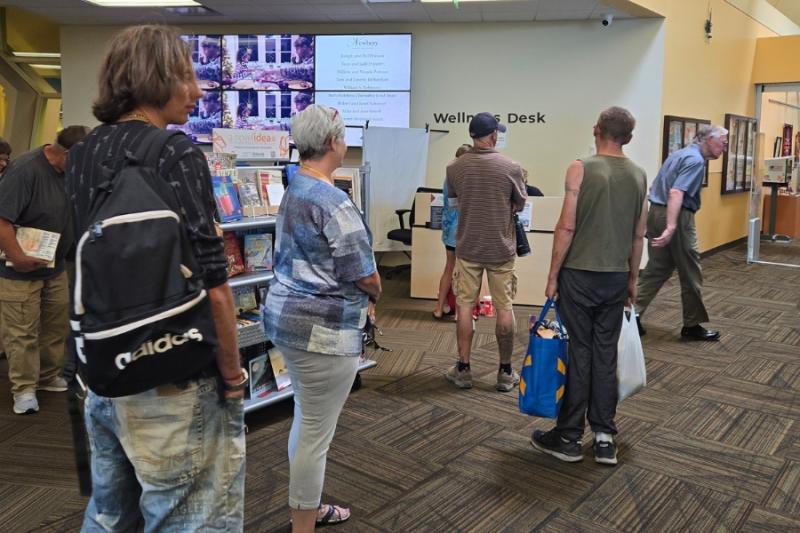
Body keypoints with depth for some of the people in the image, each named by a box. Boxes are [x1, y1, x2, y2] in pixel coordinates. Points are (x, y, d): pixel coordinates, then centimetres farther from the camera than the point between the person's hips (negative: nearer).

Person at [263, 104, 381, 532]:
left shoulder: (294, 189, 11)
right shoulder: (332, 201, -20)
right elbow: (366, 276, -17)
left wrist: (356, 298, 16)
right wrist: (373, 295, 7)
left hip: (288, 316, 11)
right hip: (321, 328, -11)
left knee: (306, 420, 23)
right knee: (317, 433, 2)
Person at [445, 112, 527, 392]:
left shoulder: (455, 168, -7)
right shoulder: (511, 167, -12)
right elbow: (520, 205, 2)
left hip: (467, 248, 1)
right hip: (501, 248, -1)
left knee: (465, 307, 10)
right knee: (504, 308, 9)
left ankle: (463, 370, 17)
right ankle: (505, 373, 18)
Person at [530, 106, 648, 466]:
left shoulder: (581, 169, -9)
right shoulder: (639, 176, 6)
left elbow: (566, 228, -12)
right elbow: (638, 235, 11)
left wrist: (552, 276, -4)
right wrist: (632, 279, 20)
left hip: (580, 275, -4)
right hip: (617, 278, 4)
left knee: (578, 354, 3)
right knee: (606, 356, 10)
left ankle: (568, 438, 12)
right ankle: (604, 438, 16)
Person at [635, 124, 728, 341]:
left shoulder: (680, 154, 17)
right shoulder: (695, 160, -13)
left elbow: (655, 188, 22)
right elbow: (676, 193, -27)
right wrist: (671, 227, -35)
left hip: (656, 212, 9)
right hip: (678, 217, -9)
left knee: (655, 270, 11)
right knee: (691, 274, 4)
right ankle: (692, 326, 14)